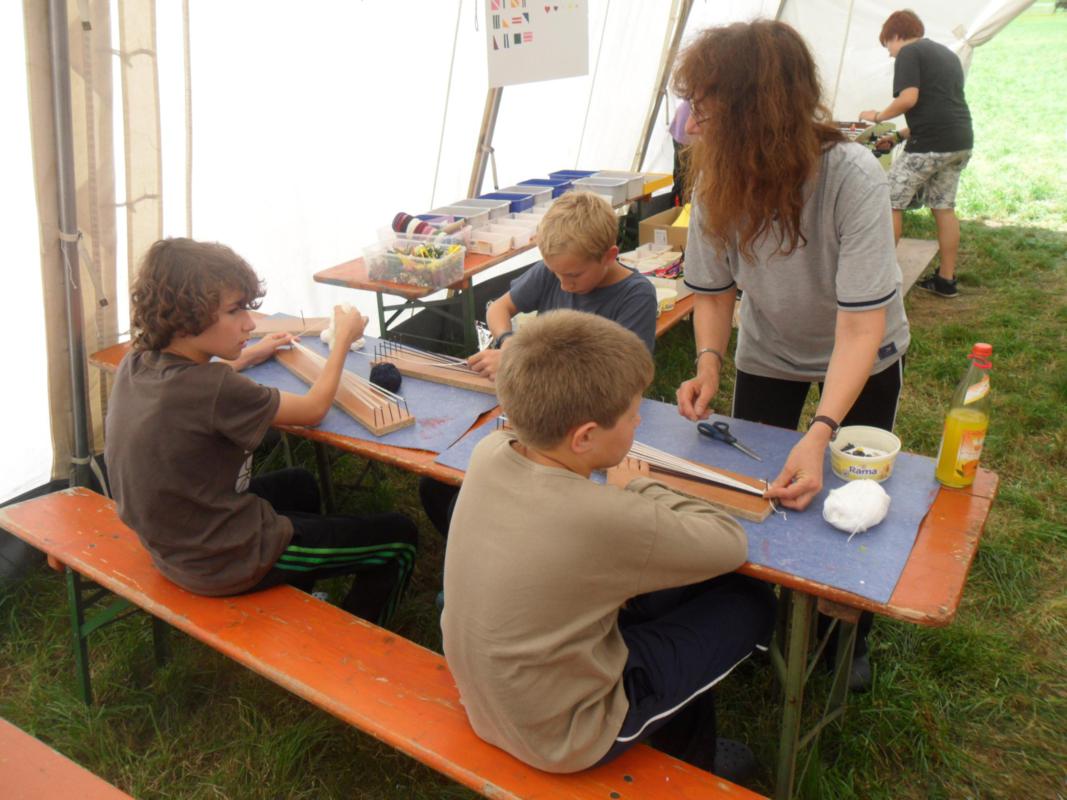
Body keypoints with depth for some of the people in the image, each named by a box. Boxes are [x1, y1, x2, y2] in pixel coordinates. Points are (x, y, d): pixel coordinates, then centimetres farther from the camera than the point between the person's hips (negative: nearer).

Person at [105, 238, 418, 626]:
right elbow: (314, 409, -16)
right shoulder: (216, 392, -32)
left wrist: (252, 354, 27)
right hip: (224, 563, -9)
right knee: (399, 537, 1)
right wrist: (344, 338, -2)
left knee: (299, 484, 35)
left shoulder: (135, 364, -7)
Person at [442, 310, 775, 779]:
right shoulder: (606, 520, -36)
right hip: (561, 739, -6)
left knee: (684, 582, 21)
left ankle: (687, 756, 43)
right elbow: (730, 543, -17)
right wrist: (640, 487, -2)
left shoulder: (488, 453, -16)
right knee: (751, 602, 8)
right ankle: (690, 769, 34)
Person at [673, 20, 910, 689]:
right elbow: (714, 291, -12)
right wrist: (709, 365, -31)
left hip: (861, 357, -2)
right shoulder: (720, 184, -25)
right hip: (768, 352, 3)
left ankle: (848, 633, 34)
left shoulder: (853, 179, -36)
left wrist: (820, 434, -49)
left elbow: (859, 329, -38)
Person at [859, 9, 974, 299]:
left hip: (931, 144, -8)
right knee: (944, 208, 13)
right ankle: (946, 280, 17)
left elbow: (909, 99, -16)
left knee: (890, 202, 1)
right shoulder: (947, 54, 24)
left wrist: (878, 117, 0)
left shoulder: (909, 52, -2)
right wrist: (900, 136, 25)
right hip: (961, 143, 8)